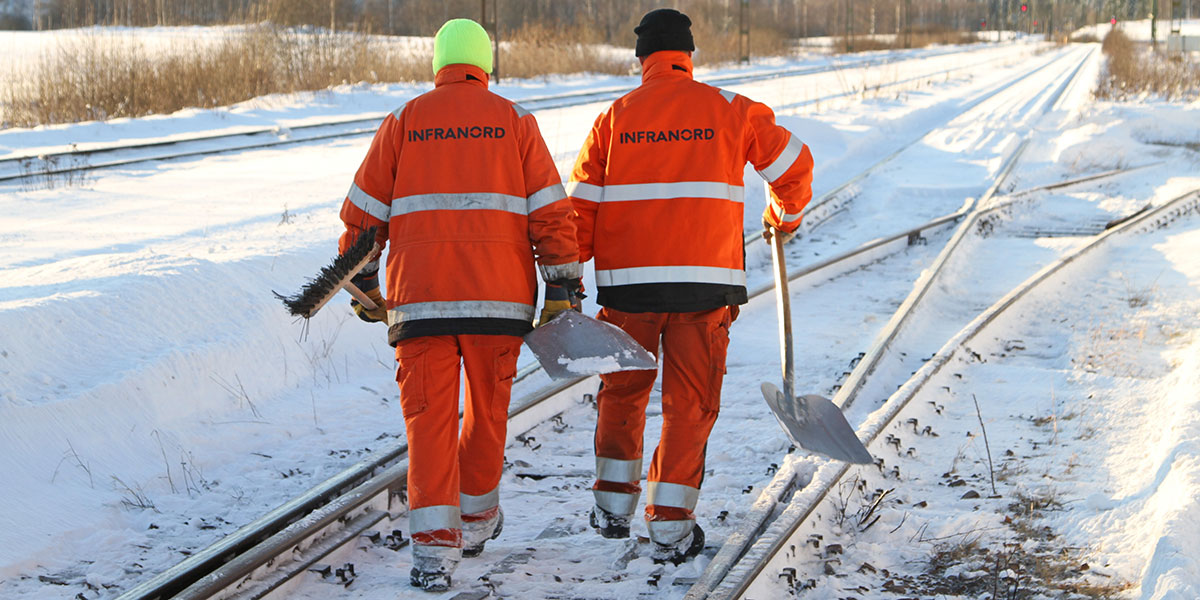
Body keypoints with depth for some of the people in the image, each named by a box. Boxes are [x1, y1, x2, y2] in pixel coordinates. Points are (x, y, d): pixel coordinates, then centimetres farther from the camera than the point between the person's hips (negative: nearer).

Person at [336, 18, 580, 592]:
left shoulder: (403, 123, 7)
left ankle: (434, 548, -12)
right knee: (488, 407, 18)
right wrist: (563, 288, 3)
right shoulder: (514, 121, 6)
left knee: (430, 416, 0)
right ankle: (476, 520, 34)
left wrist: (362, 286, 17)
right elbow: (550, 210, 0)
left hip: (420, 296, 0)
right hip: (499, 297, 1)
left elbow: (364, 212, 7)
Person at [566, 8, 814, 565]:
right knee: (690, 403, 6)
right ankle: (670, 527, 3)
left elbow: (579, 203, 0)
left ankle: (614, 505, 26)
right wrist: (785, 213, 30)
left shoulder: (614, 118, 2)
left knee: (622, 392, 20)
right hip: (705, 284, -1)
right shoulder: (728, 111, 1)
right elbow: (792, 162, 11)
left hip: (627, 282, 1)